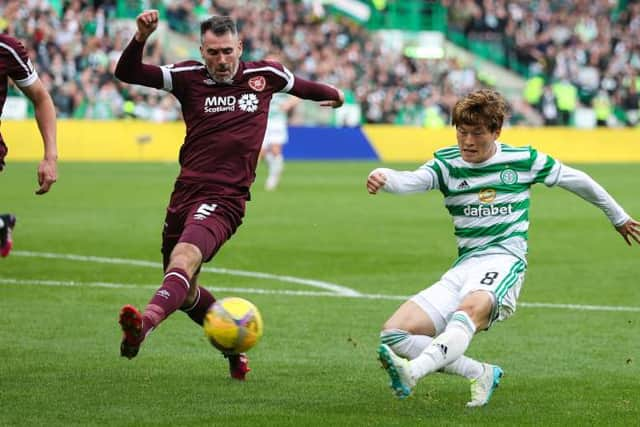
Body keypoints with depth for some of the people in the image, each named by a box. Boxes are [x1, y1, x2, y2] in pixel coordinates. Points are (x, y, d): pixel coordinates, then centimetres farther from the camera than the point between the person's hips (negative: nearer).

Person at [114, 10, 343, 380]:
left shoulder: (265, 75, 7)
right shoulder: (189, 77, 6)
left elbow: (300, 85, 29)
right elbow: (127, 73, 0)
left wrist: (335, 95, 47)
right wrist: (142, 37, -17)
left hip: (224, 200, -4)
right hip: (185, 193, 4)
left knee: (184, 258, -32)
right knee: (185, 291, 14)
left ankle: (146, 322, -57)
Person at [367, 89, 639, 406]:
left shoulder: (523, 160, 5)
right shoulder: (446, 164, 6)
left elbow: (576, 180, 21)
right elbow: (411, 180, -15)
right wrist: (383, 178, -40)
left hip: (503, 262, -4)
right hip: (463, 268, 4)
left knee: (471, 309, -39)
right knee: (394, 335, -11)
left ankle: (412, 372, -64)